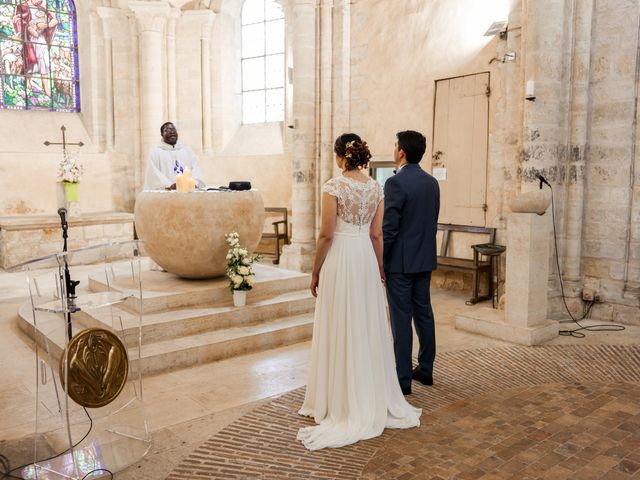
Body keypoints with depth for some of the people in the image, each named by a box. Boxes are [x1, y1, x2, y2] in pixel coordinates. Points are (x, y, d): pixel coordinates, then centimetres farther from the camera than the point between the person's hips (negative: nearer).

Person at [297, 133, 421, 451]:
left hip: (340, 258, -5)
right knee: (369, 328, 14)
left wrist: (315, 271, -4)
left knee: (339, 330, 4)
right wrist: (379, 269, 15)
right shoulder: (376, 187, 5)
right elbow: (377, 234, 6)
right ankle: (374, 399, 25)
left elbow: (327, 233, -13)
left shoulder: (334, 186, -12)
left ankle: (343, 402, 14)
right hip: (366, 257, 6)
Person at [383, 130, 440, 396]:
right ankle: (425, 369, 26)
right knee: (424, 313, 15)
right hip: (425, 260, 8)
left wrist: (379, 262, -9)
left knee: (401, 319, -2)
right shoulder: (432, 182, 8)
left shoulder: (396, 183, -16)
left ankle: (403, 379, 5)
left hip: (400, 262, -8)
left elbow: (389, 228, -18)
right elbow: (433, 222, 14)